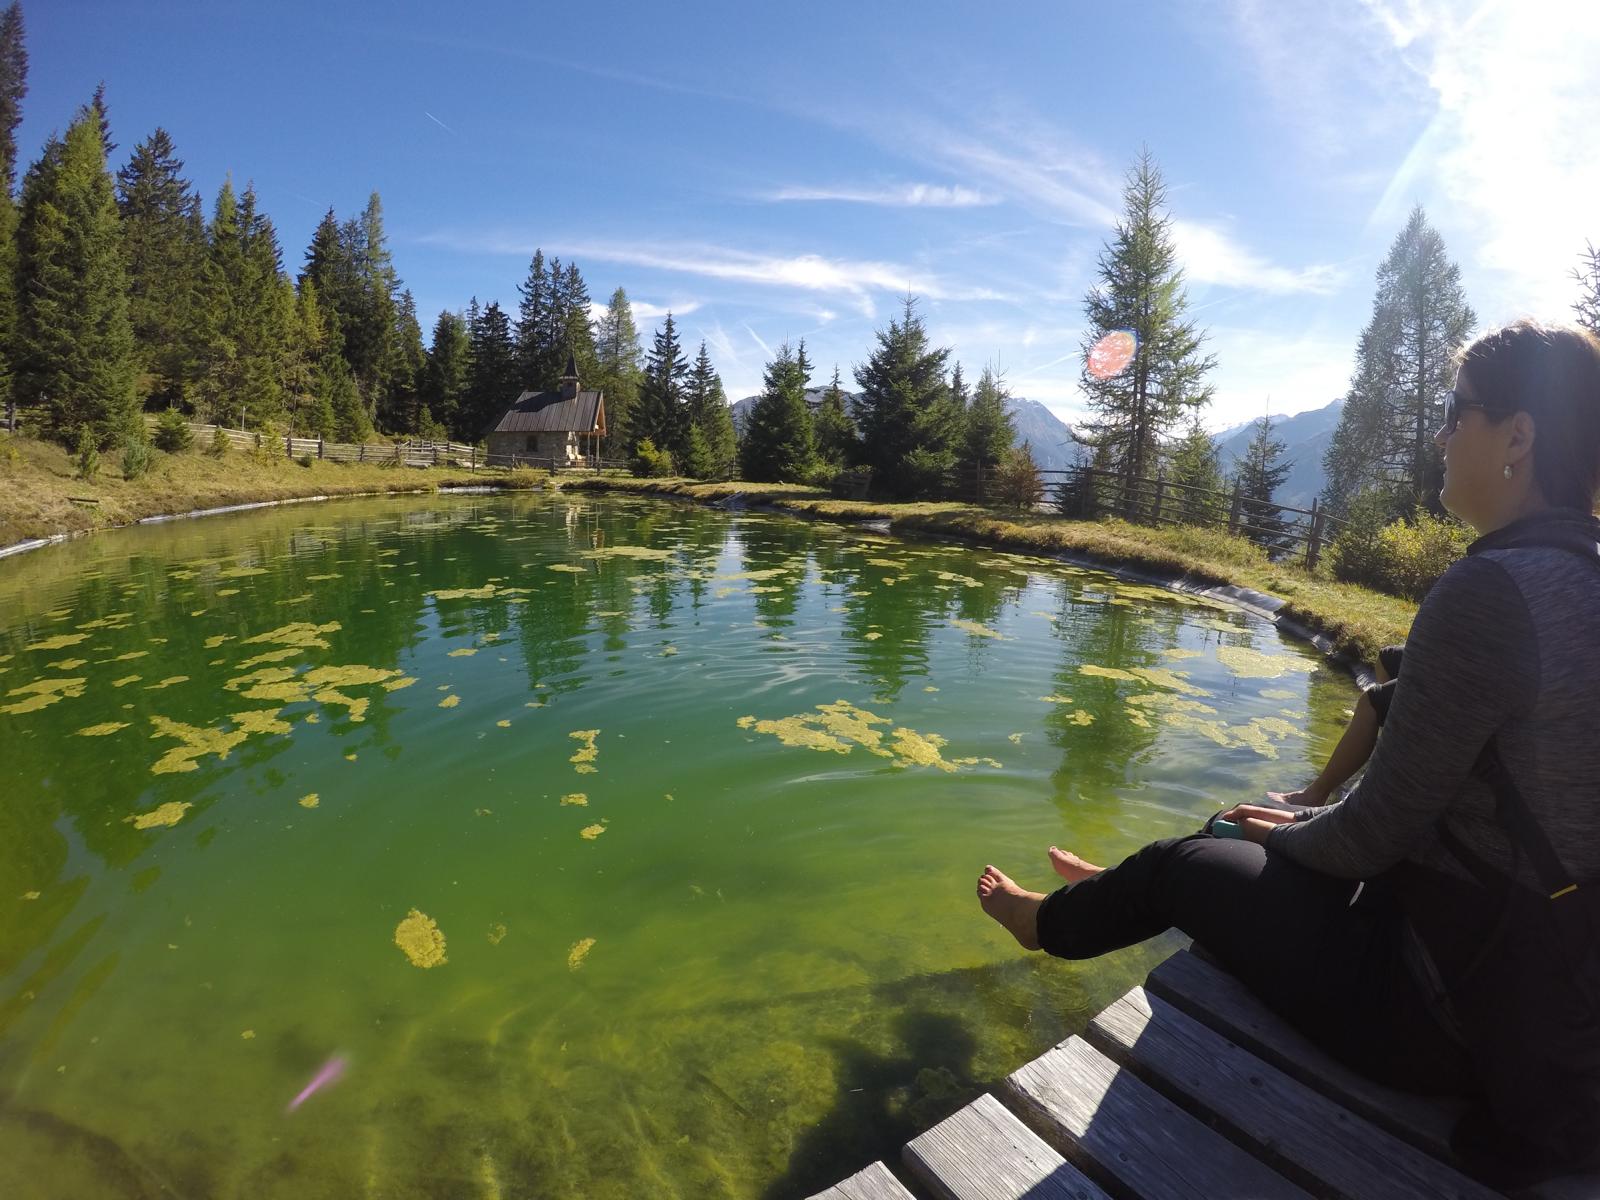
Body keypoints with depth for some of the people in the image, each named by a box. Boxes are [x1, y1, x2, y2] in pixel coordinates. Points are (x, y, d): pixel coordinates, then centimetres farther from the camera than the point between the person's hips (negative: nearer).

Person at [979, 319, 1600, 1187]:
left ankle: (1051, 922, 42)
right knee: (1268, 831, 25)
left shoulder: (1491, 589, -27)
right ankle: (1107, 900, 50)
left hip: (1459, 1002, -8)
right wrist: (1307, 821, 13)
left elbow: (1379, 829, -21)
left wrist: (1291, 836, 1)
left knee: (1182, 863, 12)